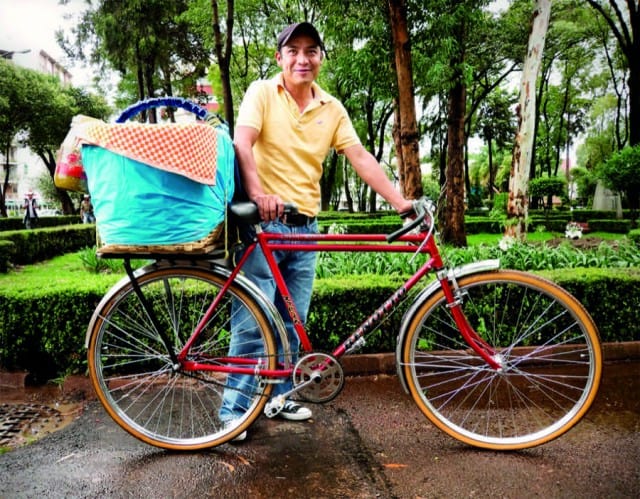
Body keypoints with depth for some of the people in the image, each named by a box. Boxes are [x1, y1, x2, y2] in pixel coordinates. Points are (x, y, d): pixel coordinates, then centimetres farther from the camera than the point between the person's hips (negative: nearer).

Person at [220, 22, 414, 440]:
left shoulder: (332, 108, 10)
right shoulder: (262, 93, -1)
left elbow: (361, 158, 3)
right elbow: (242, 143, -16)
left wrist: (400, 202, -8)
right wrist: (257, 193, -35)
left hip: (305, 228, 4)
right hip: (263, 222, -4)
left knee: (292, 323, 11)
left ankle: (279, 397, 28)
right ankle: (235, 408, 11)